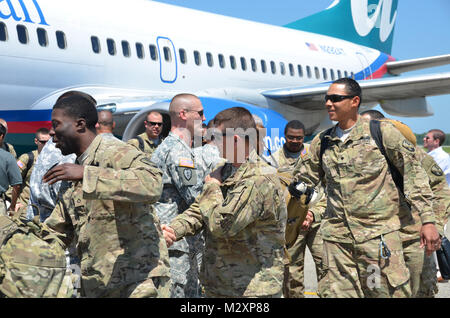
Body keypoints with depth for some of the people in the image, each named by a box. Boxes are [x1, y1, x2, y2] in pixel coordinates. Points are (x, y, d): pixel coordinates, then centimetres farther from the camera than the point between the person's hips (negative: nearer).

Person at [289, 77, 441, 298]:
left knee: (388, 291, -6)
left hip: (379, 234, -4)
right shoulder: (322, 141, 11)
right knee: (336, 292, 2)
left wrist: (428, 220, -3)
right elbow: (302, 181, 23)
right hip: (336, 237, 4)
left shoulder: (382, 132, -1)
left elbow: (413, 174, 1)